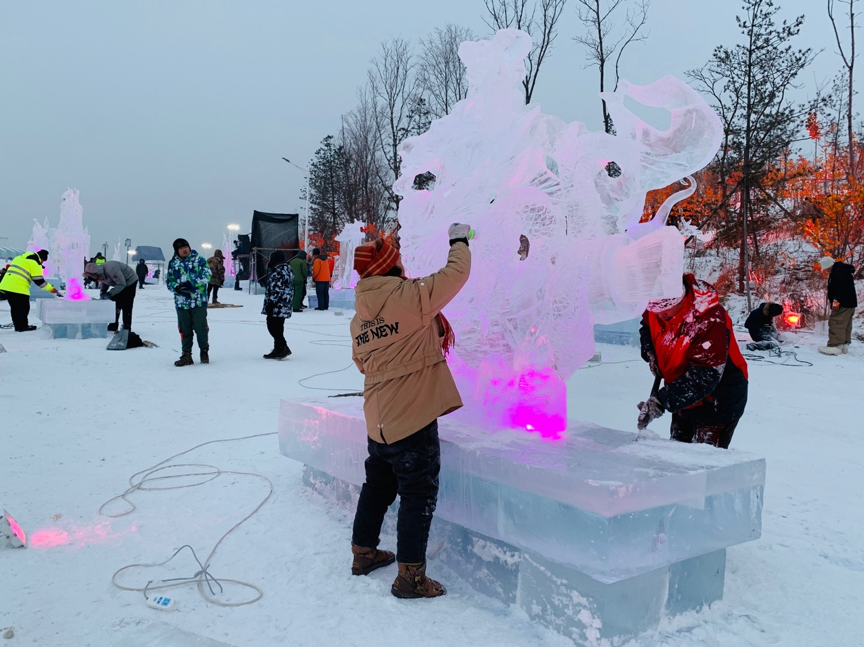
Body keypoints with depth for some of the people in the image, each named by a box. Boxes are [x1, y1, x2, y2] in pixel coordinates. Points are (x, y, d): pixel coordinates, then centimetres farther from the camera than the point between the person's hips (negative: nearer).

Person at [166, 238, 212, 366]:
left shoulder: (199, 261, 0)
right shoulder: (173, 264, 9)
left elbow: (206, 276, -8)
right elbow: (168, 281, 9)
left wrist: (193, 283, -20)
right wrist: (176, 287, -13)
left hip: (199, 301, -3)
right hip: (181, 302, 3)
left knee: (201, 328, 2)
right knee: (185, 329, 8)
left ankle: (204, 352, 19)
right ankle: (186, 355, 16)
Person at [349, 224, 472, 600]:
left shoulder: (359, 317, 7)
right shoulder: (409, 297, -15)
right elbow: (456, 274, -7)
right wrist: (459, 241, 10)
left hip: (378, 420, 8)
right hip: (414, 417, -7)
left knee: (378, 485, 22)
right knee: (419, 493, 2)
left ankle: (363, 552, 36)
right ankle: (410, 575, 9)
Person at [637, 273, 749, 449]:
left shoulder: (709, 319, -32)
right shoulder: (656, 306, -12)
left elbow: (705, 376, -36)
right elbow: (647, 325, 13)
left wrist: (662, 401, -42)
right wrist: (650, 352, -8)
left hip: (717, 401, -7)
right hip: (684, 398, 7)